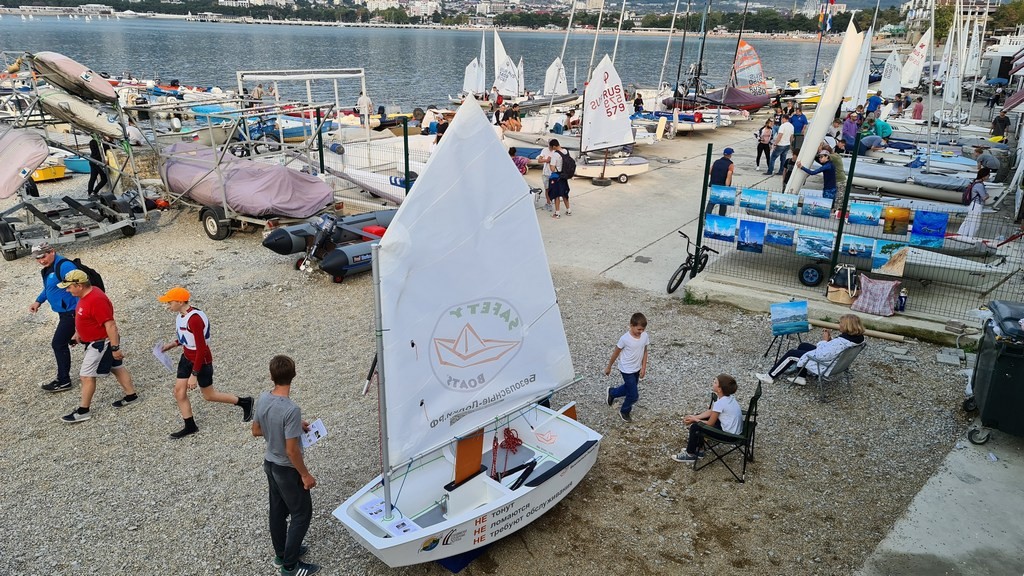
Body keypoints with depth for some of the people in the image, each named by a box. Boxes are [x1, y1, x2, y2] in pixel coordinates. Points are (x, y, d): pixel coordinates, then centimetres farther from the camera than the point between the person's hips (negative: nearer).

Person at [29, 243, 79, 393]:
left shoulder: (64, 266, -20)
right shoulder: (48, 268, 11)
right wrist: (38, 301, 23)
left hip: (71, 312, -10)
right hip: (65, 313, 10)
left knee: (58, 344, -6)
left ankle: (63, 381, 3)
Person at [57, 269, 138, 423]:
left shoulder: (96, 300, -30)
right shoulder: (87, 294, 2)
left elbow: (110, 325, -29)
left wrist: (115, 348, -27)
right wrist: (78, 333, 27)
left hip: (100, 343, -10)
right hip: (97, 341, 10)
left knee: (87, 375, -2)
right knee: (117, 367, 18)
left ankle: (83, 411, 8)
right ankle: (131, 396, 30)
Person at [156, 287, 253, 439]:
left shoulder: (194, 319, -30)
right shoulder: (180, 315, 0)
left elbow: (201, 349, -28)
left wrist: (194, 375, -26)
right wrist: (173, 344, 3)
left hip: (201, 360, -9)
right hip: (187, 358, 9)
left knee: (209, 395, 7)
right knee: (179, 392, 8)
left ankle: (244, 402, 24)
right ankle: (190, 427, 23)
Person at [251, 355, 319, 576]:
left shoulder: (262, 399, -8)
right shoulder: (291, 410, -31)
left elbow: (256, 431, 7)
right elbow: (292, 450, -27)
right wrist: (305, 475, -13)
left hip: (270, 464, 8)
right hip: (287, 469, -8)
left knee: (278, 510, 22)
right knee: (302, 514, 9)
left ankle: (281, 554, 39)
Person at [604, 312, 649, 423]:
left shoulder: (645, 336, -11)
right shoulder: (625, 339, -25)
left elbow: (645, 352, 3)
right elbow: (616, 353, -11)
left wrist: (643, 367, 1)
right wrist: (609, 367, -1)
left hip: (637, 369, 6)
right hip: (627, 370, -6)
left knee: (629, 388, 24)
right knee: (634, 395, 0)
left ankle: (611, 392, 51)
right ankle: (624, 411, 28)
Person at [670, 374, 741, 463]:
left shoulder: (720, 403, -28)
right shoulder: (727, 396, -1)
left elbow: (710, 423, -17)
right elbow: (710, 411, 8)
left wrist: (694, 420, -2)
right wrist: (694, 417, 0)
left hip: (729, 433, -9)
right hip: (735, 428, 9)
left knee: (695, 427, -5)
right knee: (698, 418, 16)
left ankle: (690, 454, 14)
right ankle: (694, 447, 29)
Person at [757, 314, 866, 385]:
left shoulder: (843, 341, -36)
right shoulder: (857, 336, -8)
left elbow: (820, 354, -32)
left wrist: (825, 340, -17)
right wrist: (830, 338, -7)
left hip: (825, 363, -9)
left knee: (791, 354, 4)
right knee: (803, 345, 24)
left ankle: (771, 377, 20)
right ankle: (801, 377, 27)